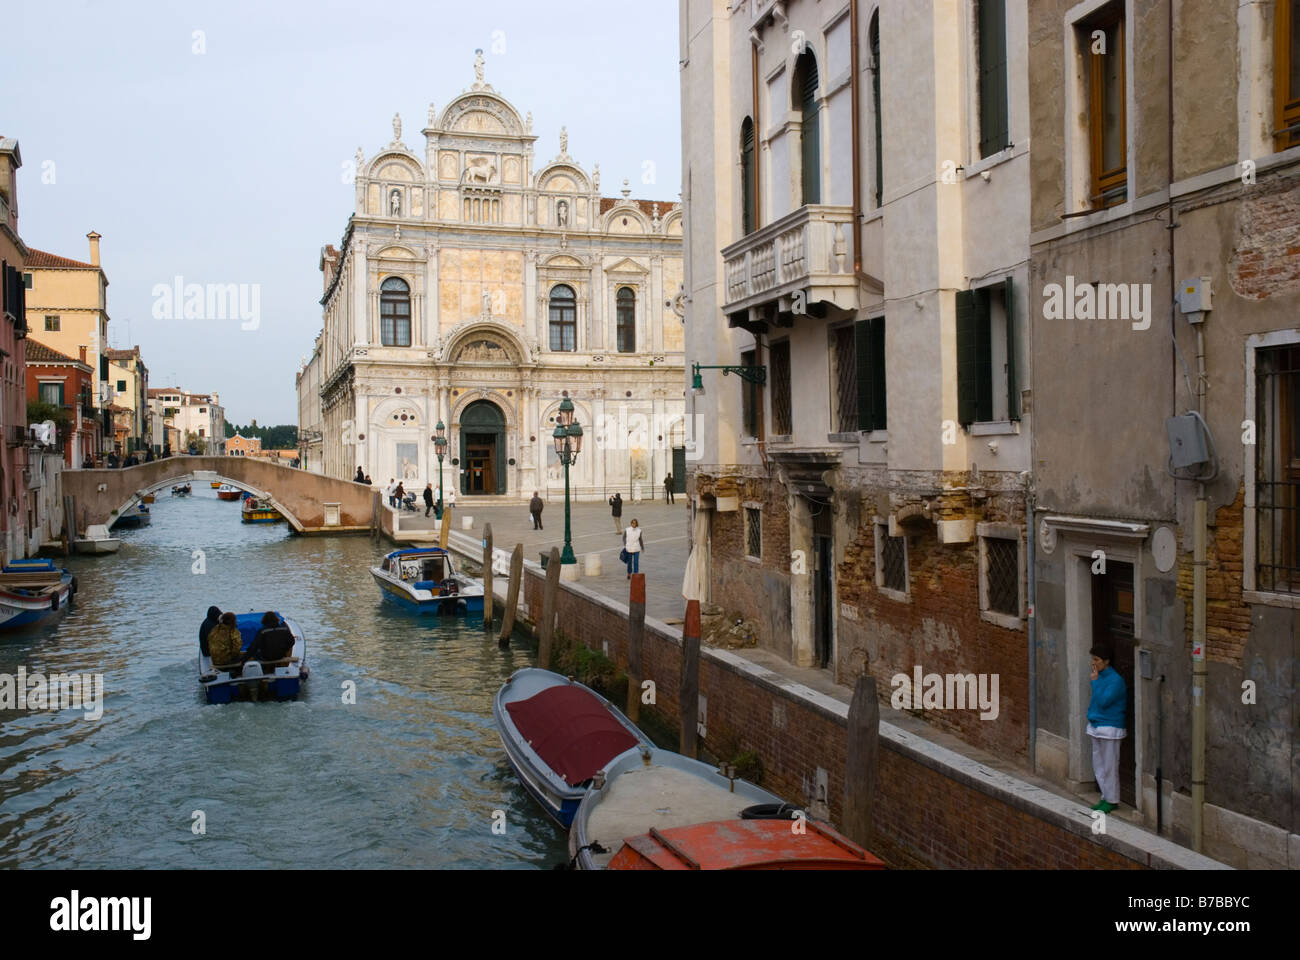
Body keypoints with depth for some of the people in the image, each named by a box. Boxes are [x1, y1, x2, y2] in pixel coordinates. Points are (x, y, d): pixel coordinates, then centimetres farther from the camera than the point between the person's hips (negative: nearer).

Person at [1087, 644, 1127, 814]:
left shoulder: (1116, 680, -17)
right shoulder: (1100, 676, 10)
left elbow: (1103, 701, -23)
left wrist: (1095, 681, -19)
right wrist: (1092, 704, 7)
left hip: (1110, 728, -9)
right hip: (1096, 726, 9)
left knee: (1109, 767, 0)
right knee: (1098, 766, 14)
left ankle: (1112, 800, 10)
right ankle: (1106, 797, 24)